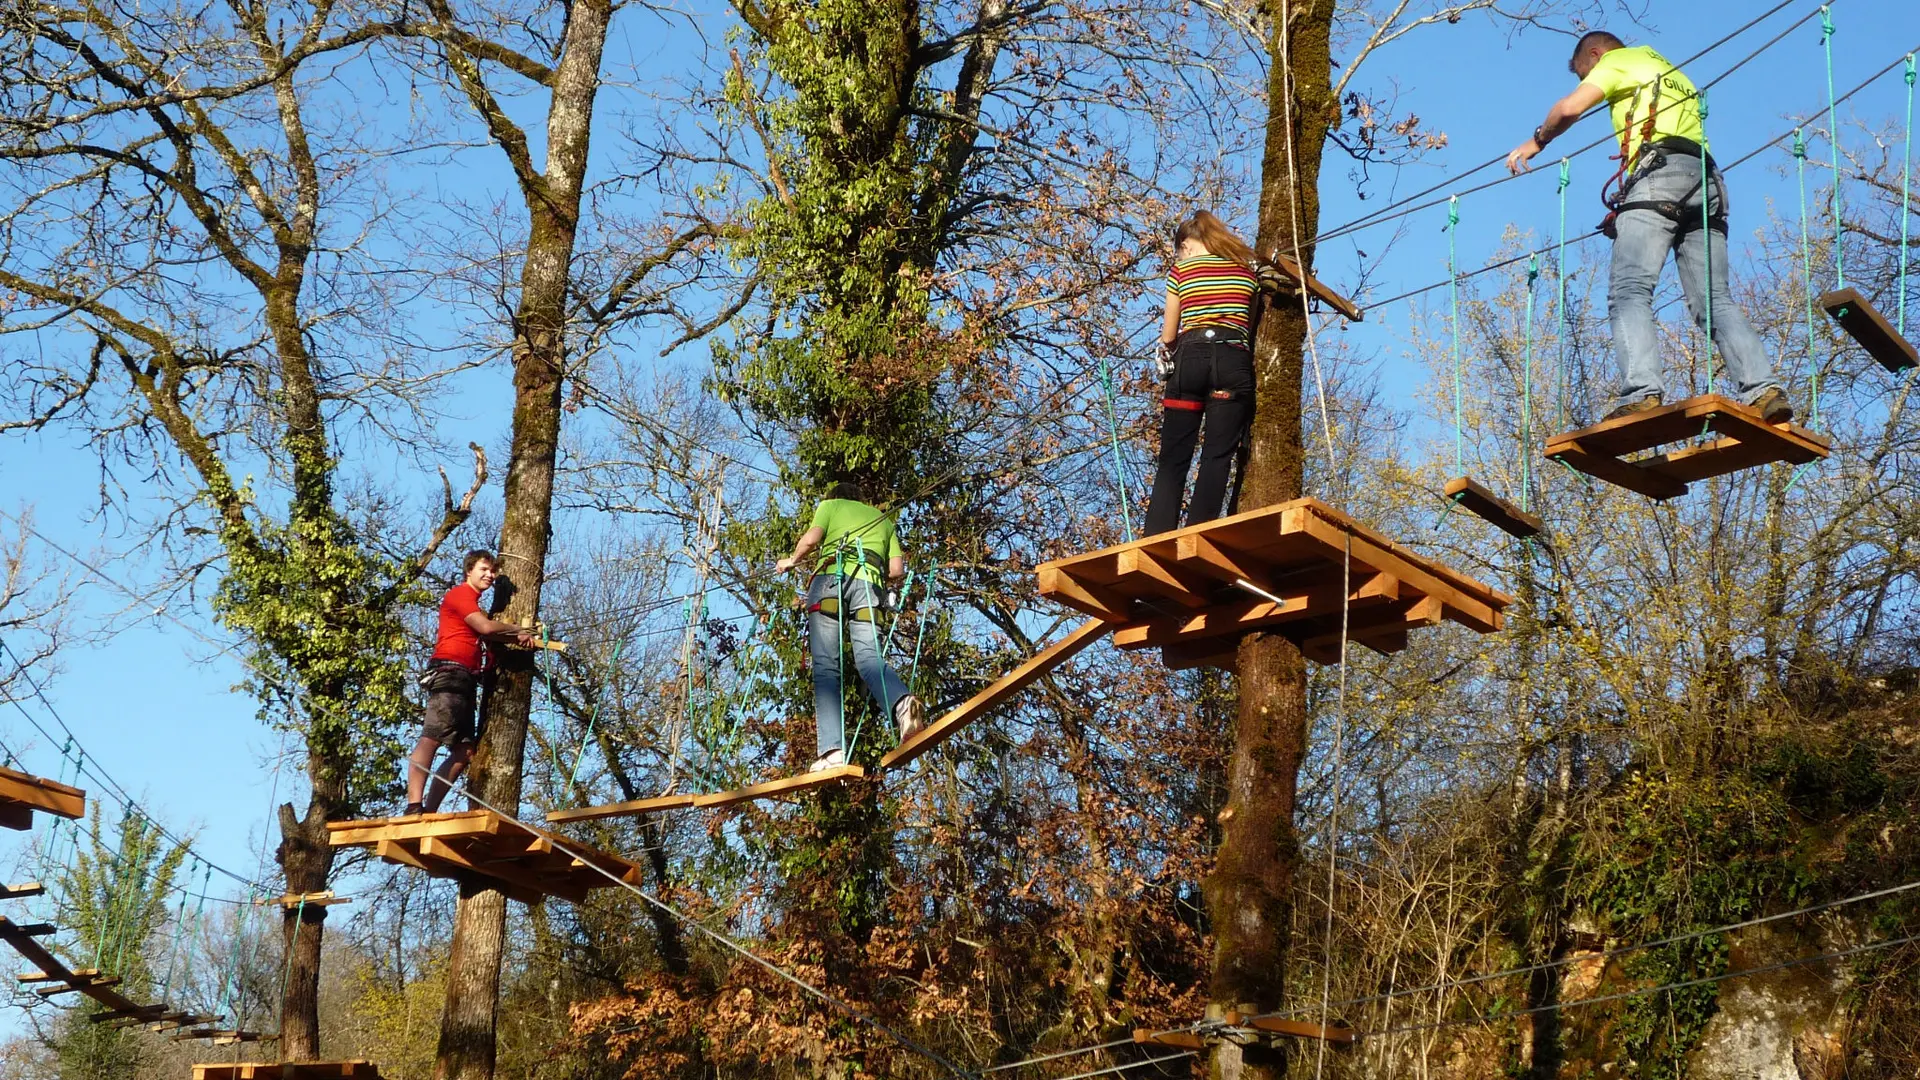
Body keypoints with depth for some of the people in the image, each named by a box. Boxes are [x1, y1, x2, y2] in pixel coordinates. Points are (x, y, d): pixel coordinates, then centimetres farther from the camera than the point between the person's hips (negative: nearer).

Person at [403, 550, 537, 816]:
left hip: (466, 682, 10)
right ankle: (413, 807, -31)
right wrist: (519, 631, 5)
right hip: (450, 674, -10)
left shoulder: (472, 603, 30)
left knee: (464, 752, 3)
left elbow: (487, 637, 22)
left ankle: (429, 810, -2)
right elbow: (486, 628, -11)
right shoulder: (460, 594, 1)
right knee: (431, 739, -20)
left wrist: (519, 639, 5)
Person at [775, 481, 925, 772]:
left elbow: (810, 540, 5)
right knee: (869, 657, -13)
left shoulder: (830, 505, 24)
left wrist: (792, 561, 24)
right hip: (869, 583, 2)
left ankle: (833, 750, -23)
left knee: (825, 666, -7)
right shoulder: (883, 519, 33)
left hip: (831, 578, -2)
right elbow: (897, 570, 20)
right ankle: (901, 702, -48)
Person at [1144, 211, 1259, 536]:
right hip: (1234, 362, 1)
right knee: (1217, 457, -5)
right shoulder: (1248, 270, 17)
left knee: (1173, 459, -1)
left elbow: (1168, 337, 15)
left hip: (1190, 359, -1)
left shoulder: (1181, 269, 11)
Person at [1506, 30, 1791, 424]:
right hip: (1705, 181, 7)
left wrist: (1536, 141, 16)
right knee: (1715, 300, 0)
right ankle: (1764, 389, -17)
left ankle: (1641, 392, -36)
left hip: (1658, 172, -7)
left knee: (1629, 291, -17)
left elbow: (1570, 107, 0)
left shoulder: (1618, 60, 15)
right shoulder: (1676, 75, 38)